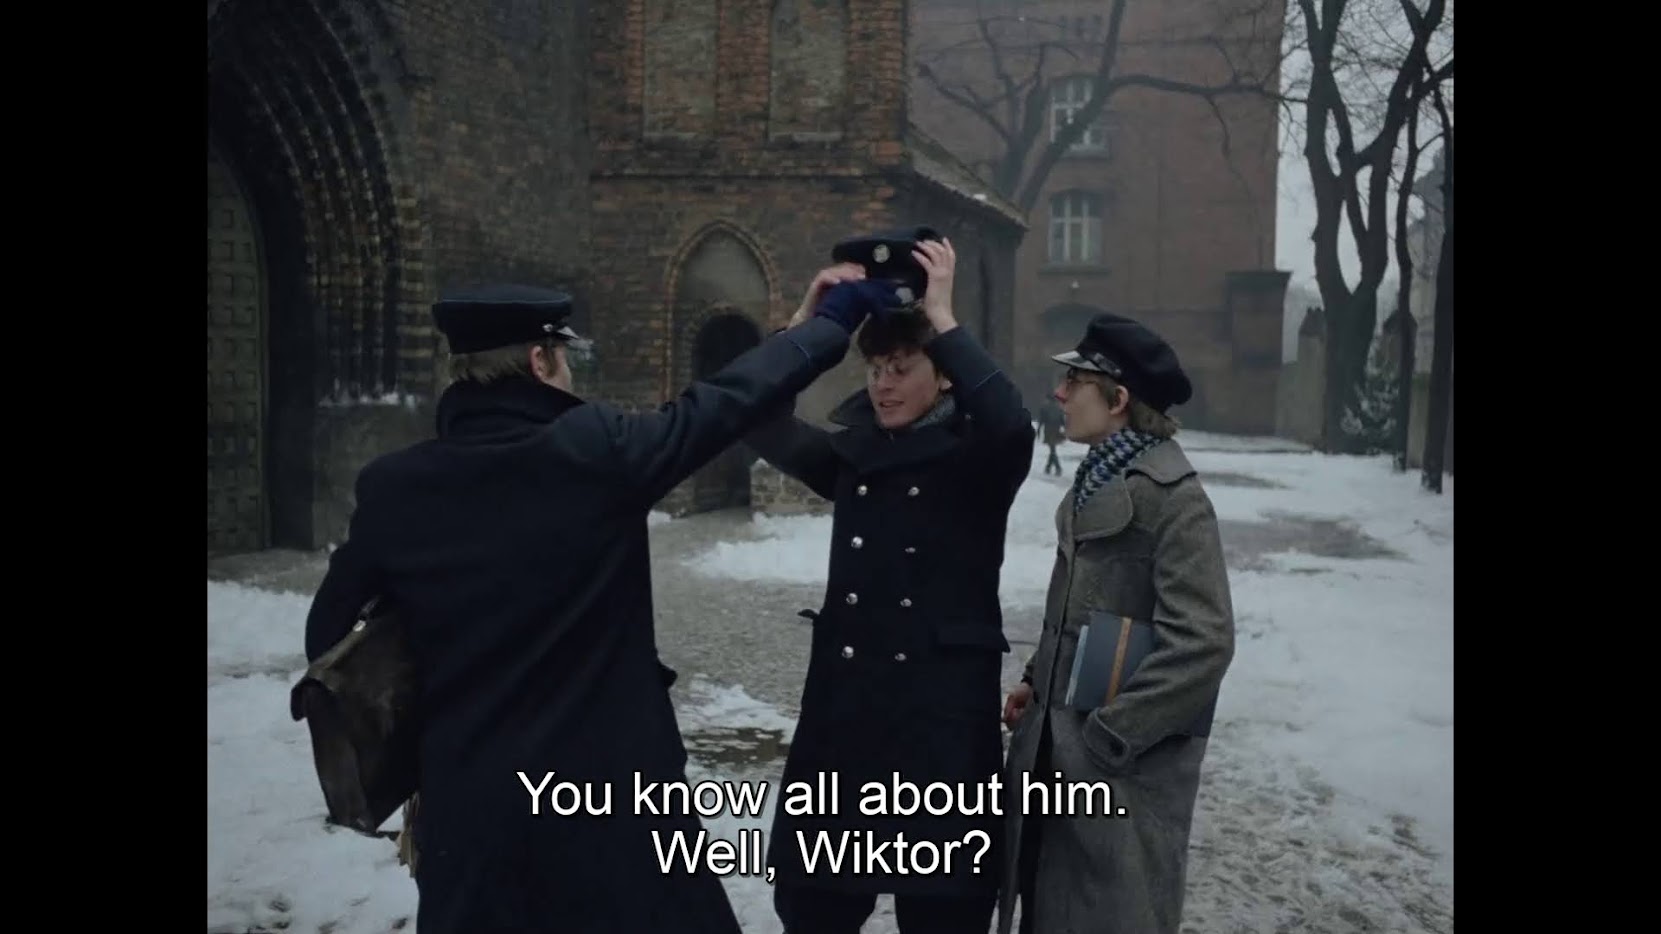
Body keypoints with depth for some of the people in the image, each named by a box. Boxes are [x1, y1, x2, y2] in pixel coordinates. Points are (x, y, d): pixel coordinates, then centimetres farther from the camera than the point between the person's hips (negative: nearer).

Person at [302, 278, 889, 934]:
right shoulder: (596, 451, -15)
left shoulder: (393, 488, -5)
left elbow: (329, 636, 5)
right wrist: (835, 317, 8)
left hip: (467, 806, 3)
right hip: (614, 792, -3)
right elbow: (730, 400, -6)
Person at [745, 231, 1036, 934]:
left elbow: (1013, 425, -27)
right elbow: (765, 429, -7)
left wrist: (942, 317, -23)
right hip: (844, 696, 4)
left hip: (943, 704, -4)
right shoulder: (853, 454, 9)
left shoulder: (977, 461, -4)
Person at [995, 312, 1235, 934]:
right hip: (1057, 743, 8)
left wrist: (1108, 736, -19)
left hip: (1125, 765, -8)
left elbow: (1202, 641, -22)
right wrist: (1038, 681, 10)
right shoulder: (1094, 483, 11)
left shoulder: (1172, 495, -16)